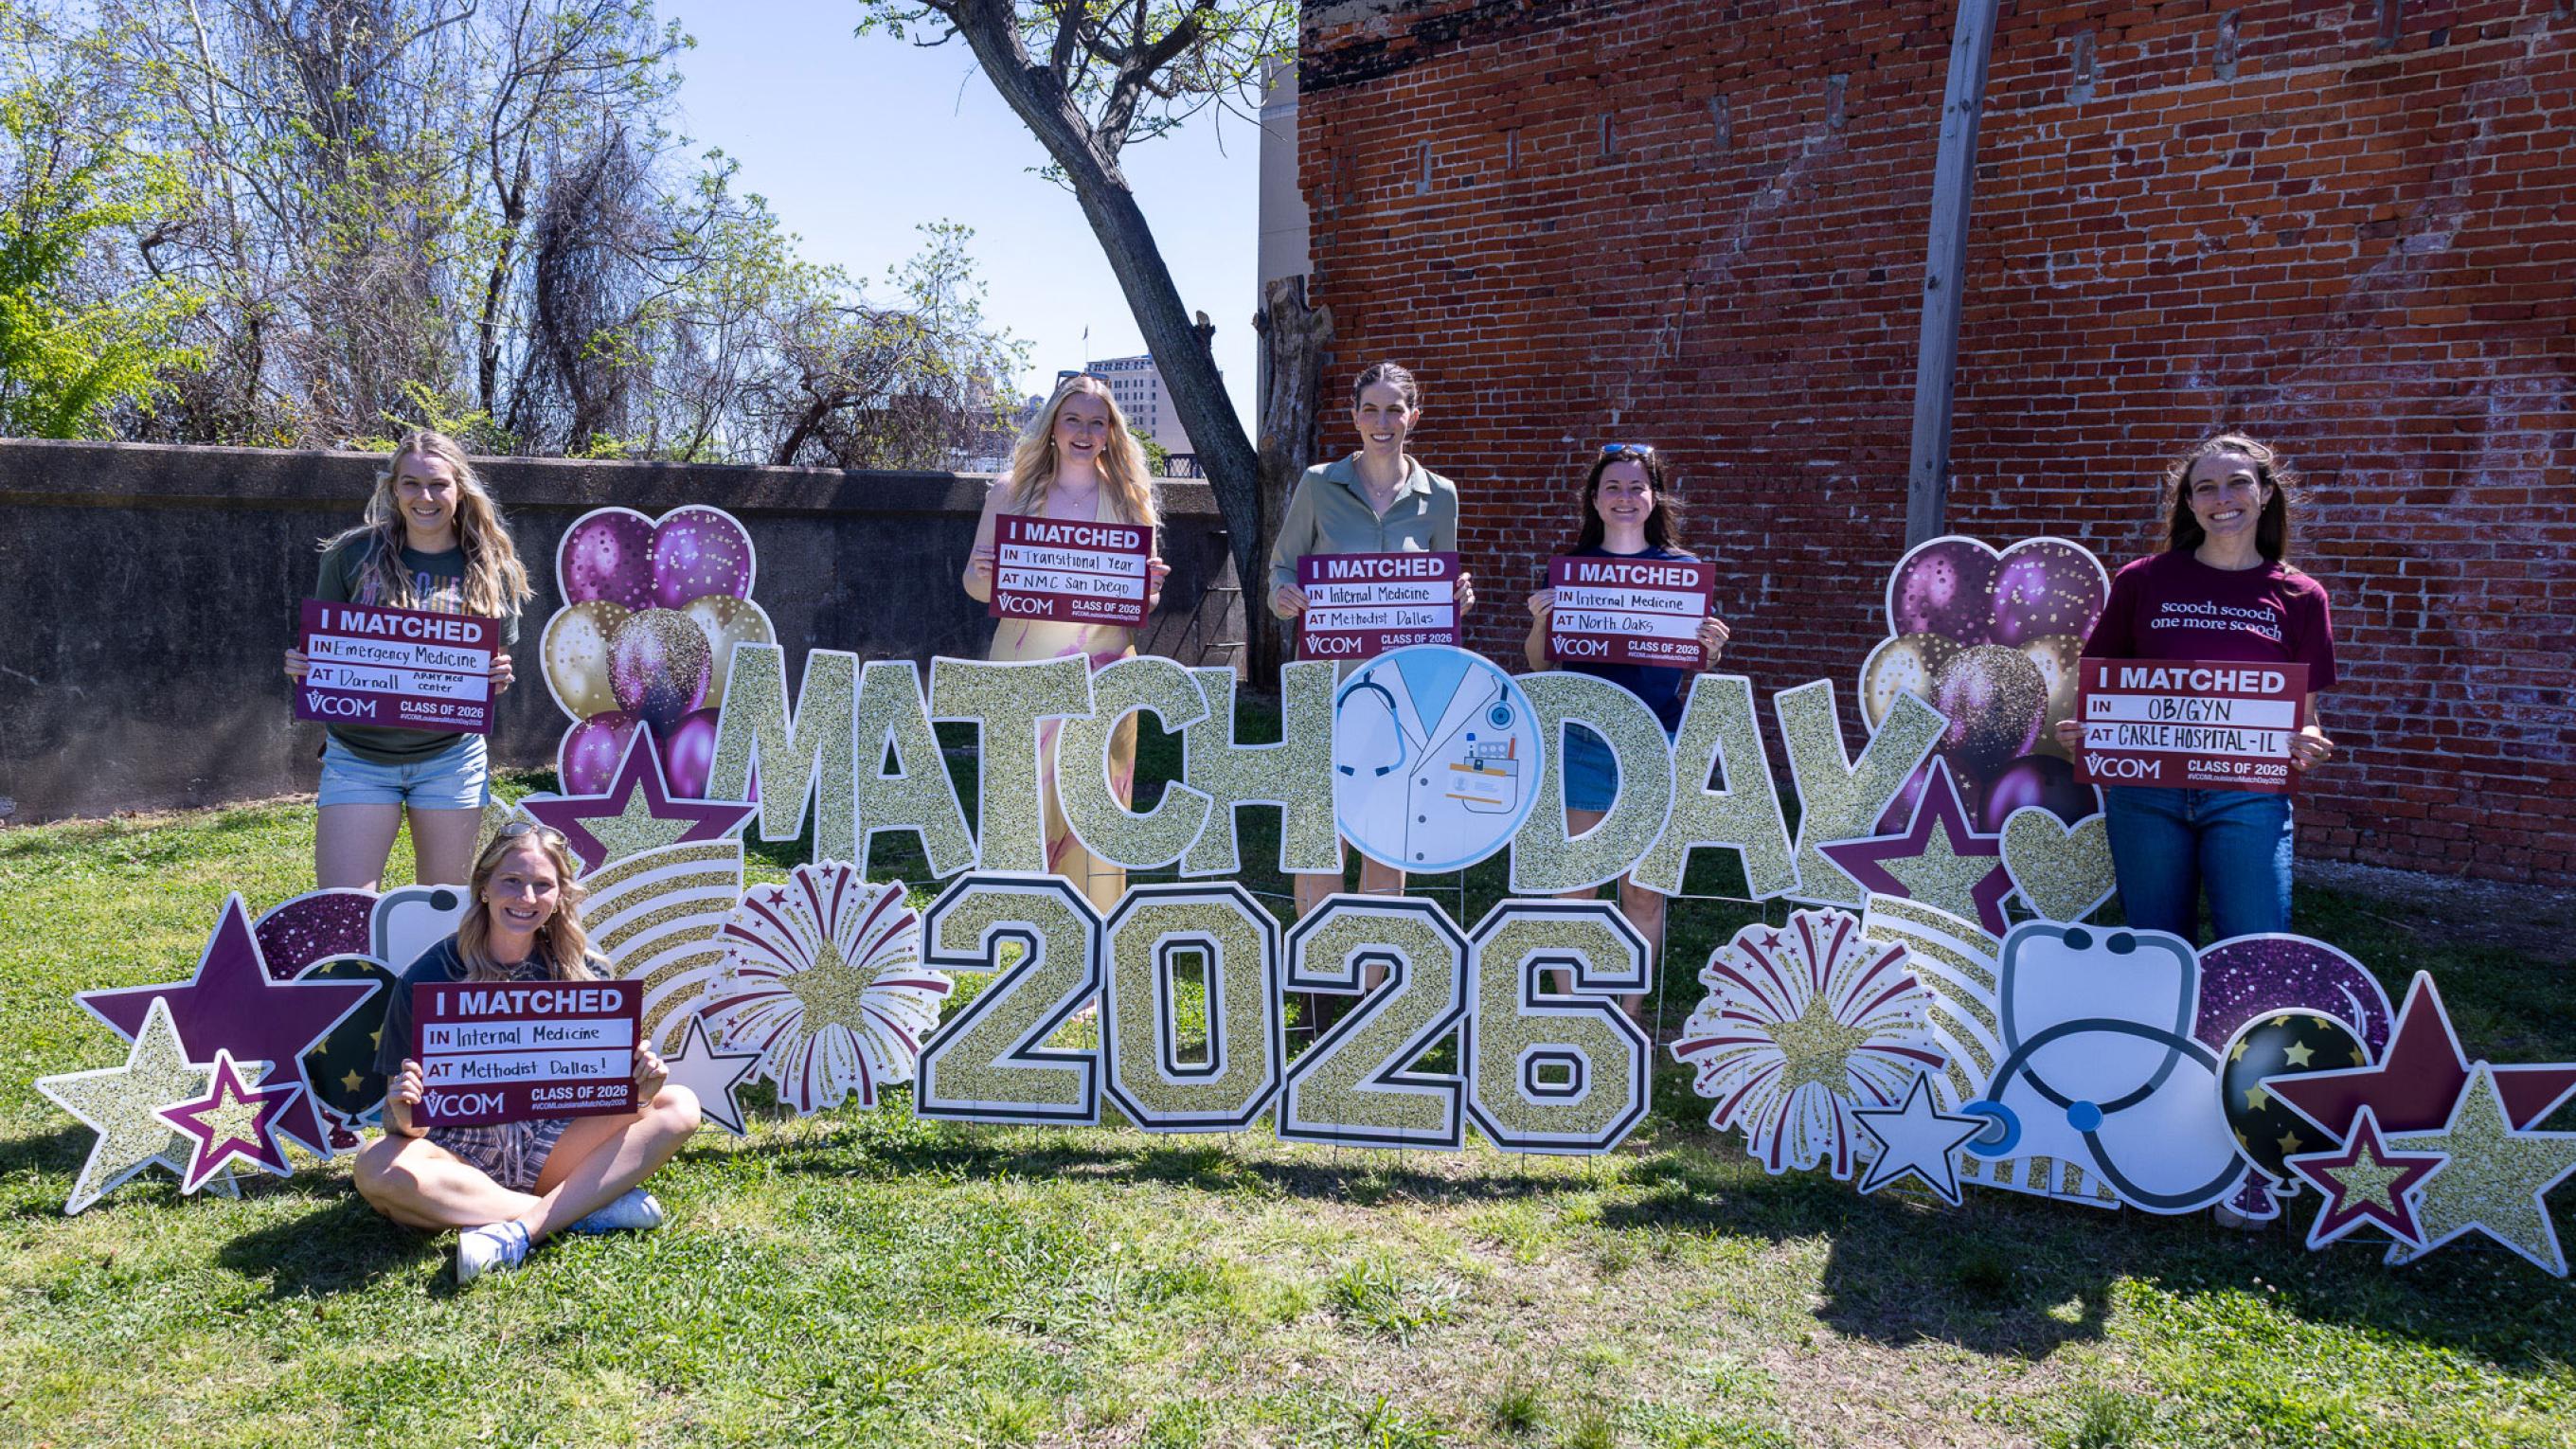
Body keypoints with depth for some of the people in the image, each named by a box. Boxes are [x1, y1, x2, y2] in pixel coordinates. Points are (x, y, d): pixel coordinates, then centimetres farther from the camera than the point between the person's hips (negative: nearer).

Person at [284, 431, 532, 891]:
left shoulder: (491, 569, 1)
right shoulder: (353, 555, -2)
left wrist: (499, 679, -14)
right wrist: (302, 668, -15)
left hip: (452, 758, 1)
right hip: (358, 756, -1)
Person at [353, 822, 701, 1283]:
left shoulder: (577, 969, 1)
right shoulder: (429, 977, -7)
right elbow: (400, 1122, -7)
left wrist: (639, 1086, -21)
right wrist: (405, 1113, -31)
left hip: (548, 1151, 3)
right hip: (460, 1156, -3)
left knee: (679, 1107, -17)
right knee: (378, 1168, -34)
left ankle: (518, 1232, -31)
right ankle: (591, 1208, -27)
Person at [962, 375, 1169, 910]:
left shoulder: (1129, 499, 10)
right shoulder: (1011, 492, 7)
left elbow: (1144, 602, 12)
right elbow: (975, 583, 8)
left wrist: (1150, 586, -11)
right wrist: (985, 576, -14)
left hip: (1103, 675, 1)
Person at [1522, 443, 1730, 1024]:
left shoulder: (1684, 569, 7)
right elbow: (1540, 664, 9)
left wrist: (1712, 648, -9)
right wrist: (1540, 622, -10)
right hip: (1582, 741, 0)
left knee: (1643, 888, 4)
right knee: (1574, 882, 1)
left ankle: (1631, 1015, 18)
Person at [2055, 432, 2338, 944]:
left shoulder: (2299, 596, 7)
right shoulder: (2143, 580, 4)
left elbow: (2305, 715, 11)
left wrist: (2309, 748, -10)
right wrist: (2081, 733, -10)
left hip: (2247, 798, 0)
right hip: (2145, 795, 0)